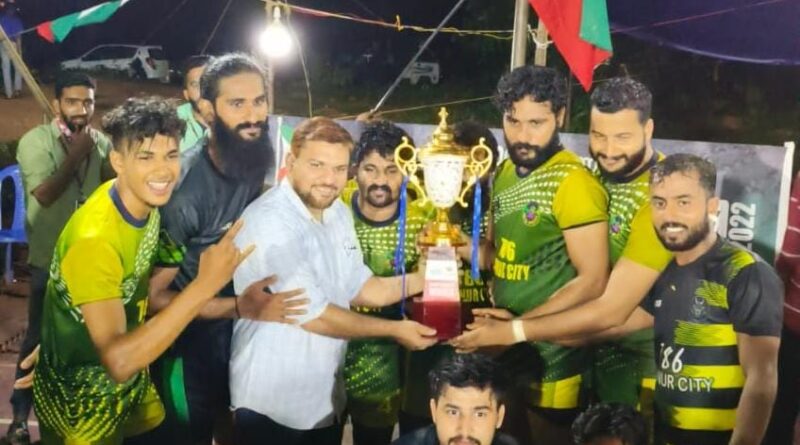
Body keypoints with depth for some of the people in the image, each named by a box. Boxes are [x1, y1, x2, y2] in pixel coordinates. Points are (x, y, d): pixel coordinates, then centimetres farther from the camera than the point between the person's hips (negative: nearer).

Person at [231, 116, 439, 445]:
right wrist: (394, 330, -13)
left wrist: (421, 279, -7)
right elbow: (312, 315, -22)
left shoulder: (338, 212, 5)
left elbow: (358, 289, 8)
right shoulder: (269, 221, -23)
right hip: (272, 403, -7)